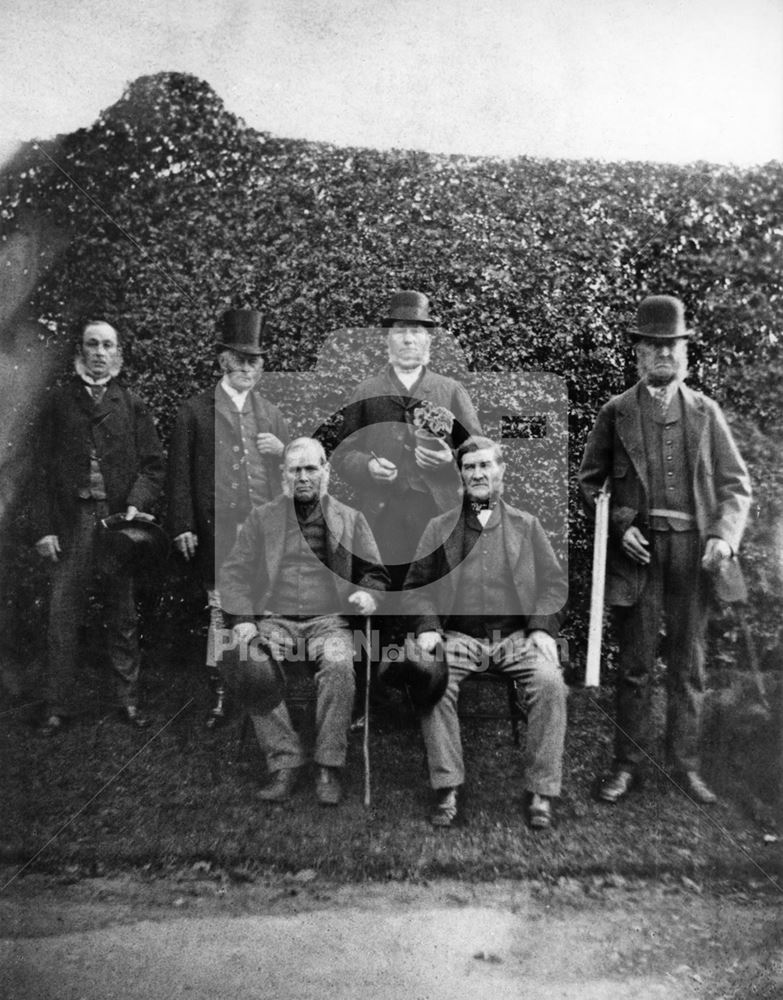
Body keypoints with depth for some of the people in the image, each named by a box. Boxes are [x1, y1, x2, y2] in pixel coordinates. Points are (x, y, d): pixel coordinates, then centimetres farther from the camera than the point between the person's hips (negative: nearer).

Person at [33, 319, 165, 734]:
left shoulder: (131, 404, 9)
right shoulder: (59, 401, 8)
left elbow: (152, 463, 5)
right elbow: (44, 468, 5)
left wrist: (137, 504, -12)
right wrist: (44, 527, -3)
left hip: (119, 517, 0)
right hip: (73, 519, 0)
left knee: (122, 615, 7)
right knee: (62, 616, 0)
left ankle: (129, 700, 17)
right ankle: (56, 708, 10)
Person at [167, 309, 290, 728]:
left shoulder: (270, 413, 16)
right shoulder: (194, 411, 3)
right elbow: (179, 472, 1)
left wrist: (282, 450, -3)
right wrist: (182, 528, -6)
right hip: (218, 532, -3)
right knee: (222, 613, 2)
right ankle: (220, 695, 14)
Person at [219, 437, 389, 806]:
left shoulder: (350, 519, 16)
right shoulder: (261, 518, 16)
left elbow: (375, 573, 18)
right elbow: (233, 572, 9)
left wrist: (368, 594, -6)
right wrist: (242, 619, -7)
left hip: (329, 619, -1)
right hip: (274, 620, 1)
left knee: (338, 665, -34)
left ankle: (328, 768, -20)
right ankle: (284, 762, -19)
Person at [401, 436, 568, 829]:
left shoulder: (526, 525, 17)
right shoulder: (439, 527, 17)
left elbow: (554, 583, 11)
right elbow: (416, 585, 12)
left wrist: (543, 628, -6)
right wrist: (427, 628, -6)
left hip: (517, 634, 0)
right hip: (459, 635, 0)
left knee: (550, 682, -29)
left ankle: (541, 791, -16)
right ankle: (447, 789, -20)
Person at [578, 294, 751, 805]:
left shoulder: (706, 412, 9)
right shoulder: (616, 412, 5)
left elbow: (736, 485, 7)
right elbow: (590, 481, 8)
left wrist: (724, 535, -10)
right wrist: (618, 527, -7)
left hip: (693, 550, 2)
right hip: (638, 549, -1)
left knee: (689, 664, 9)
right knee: (636, 664, 4)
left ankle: (686, 763, 22)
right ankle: (629, 763, 16)